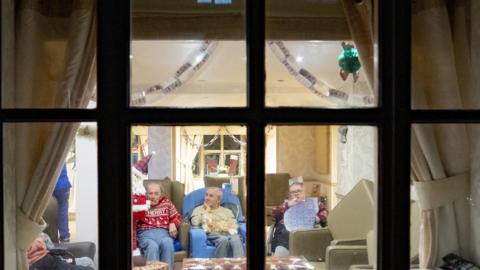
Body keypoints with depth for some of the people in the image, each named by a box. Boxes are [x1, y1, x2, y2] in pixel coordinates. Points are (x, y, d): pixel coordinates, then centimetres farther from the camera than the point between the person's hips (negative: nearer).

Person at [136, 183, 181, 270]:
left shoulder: (166, 202, 22)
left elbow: (177, 217, 20)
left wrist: (173, 224, -2)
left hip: (164, 232, 1)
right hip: (145, 233, -1)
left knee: (167, 243, -36)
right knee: (152, 246, -37)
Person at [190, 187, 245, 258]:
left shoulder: (227, 211, 28)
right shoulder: (199, 209, 22)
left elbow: (235, 225, 16)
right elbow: (195, 222, 3)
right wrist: (206, 211, 10)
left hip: (228, 233, 2)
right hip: (211, 233, -2)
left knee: (236, 239, -35)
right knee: (223, 240, -38)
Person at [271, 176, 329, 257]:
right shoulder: (286, 203, 30)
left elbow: (324, 211, 14)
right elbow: (274, 214, 14)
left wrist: (318, 218, -8)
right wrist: (288, 205, 0)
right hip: (286, 231, 1)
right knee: (281, 251, -30)